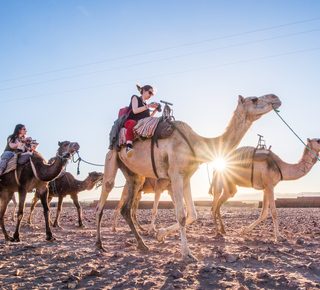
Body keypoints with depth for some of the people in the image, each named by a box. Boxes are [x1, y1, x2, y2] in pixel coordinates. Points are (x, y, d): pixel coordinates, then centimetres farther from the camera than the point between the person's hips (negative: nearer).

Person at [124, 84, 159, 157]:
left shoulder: (145, 104, 28)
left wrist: (155, 109, 10)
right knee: (133, 123, -43)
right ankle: (129, 146, -57)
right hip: (130, 121, -6)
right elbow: (135, 110, -6)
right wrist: (148, 106, -9)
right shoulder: (135, 98, 12)